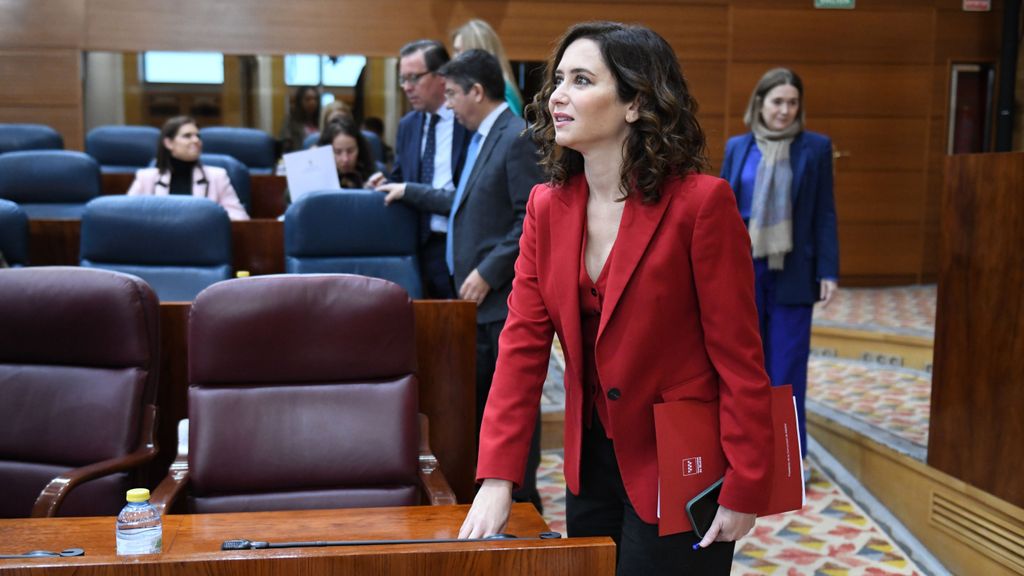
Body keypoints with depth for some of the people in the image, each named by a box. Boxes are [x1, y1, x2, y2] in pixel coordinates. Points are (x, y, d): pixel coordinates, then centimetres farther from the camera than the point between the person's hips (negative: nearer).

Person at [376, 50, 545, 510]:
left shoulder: (518, 139, -14)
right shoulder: (482, 139, 15)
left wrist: (488, 272, -19)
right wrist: (409, 193, 28)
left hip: (505, 298, -10)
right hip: (479, 299, 10)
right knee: (475, 399, 16)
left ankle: (522, 502, 13)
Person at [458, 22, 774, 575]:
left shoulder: (700, 202, -18)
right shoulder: (547, 205, -1)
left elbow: (739, 358, -16)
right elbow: (522, 342, -4)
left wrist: (743, 490, -15)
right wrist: (495, 477, -10)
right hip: (592, 461, 6)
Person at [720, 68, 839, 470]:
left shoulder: (816, 147, 0)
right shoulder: (737, 147, 5)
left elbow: (825, 214, 0)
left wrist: (828, 272, -5)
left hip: (792, 271, -2)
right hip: (743, 269, 2)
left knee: (788, 364, 3)